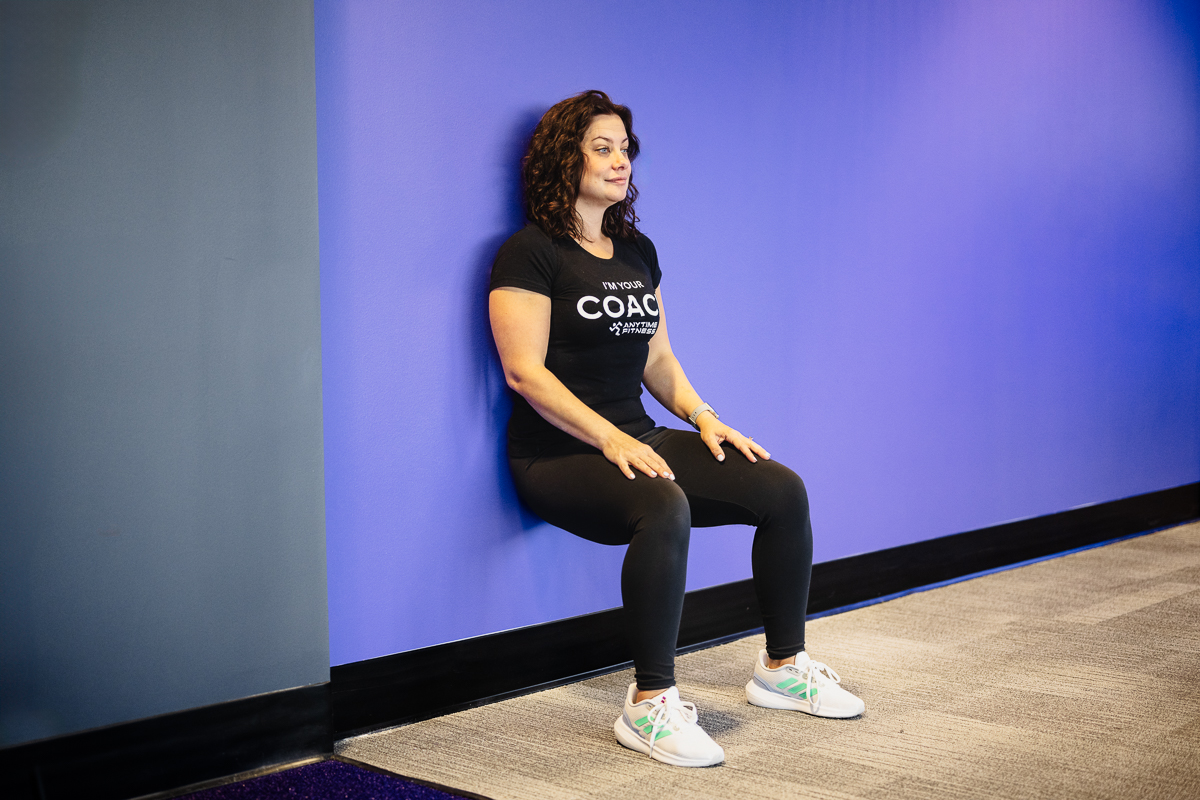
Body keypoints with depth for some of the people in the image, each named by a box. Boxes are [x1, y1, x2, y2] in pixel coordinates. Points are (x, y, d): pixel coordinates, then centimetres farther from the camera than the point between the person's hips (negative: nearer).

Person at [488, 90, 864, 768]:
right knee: (663, 510, -37)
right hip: (558, 455, -7)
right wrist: (611, 439, -23)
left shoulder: (637, 249, 17)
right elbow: (525, 371, -15)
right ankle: (650, 705, -26)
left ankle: (783, 667, 7)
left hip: (638, 440, 7)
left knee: (783, 489, -8)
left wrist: (703, 416, 1)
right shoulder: (531, 252, -7)